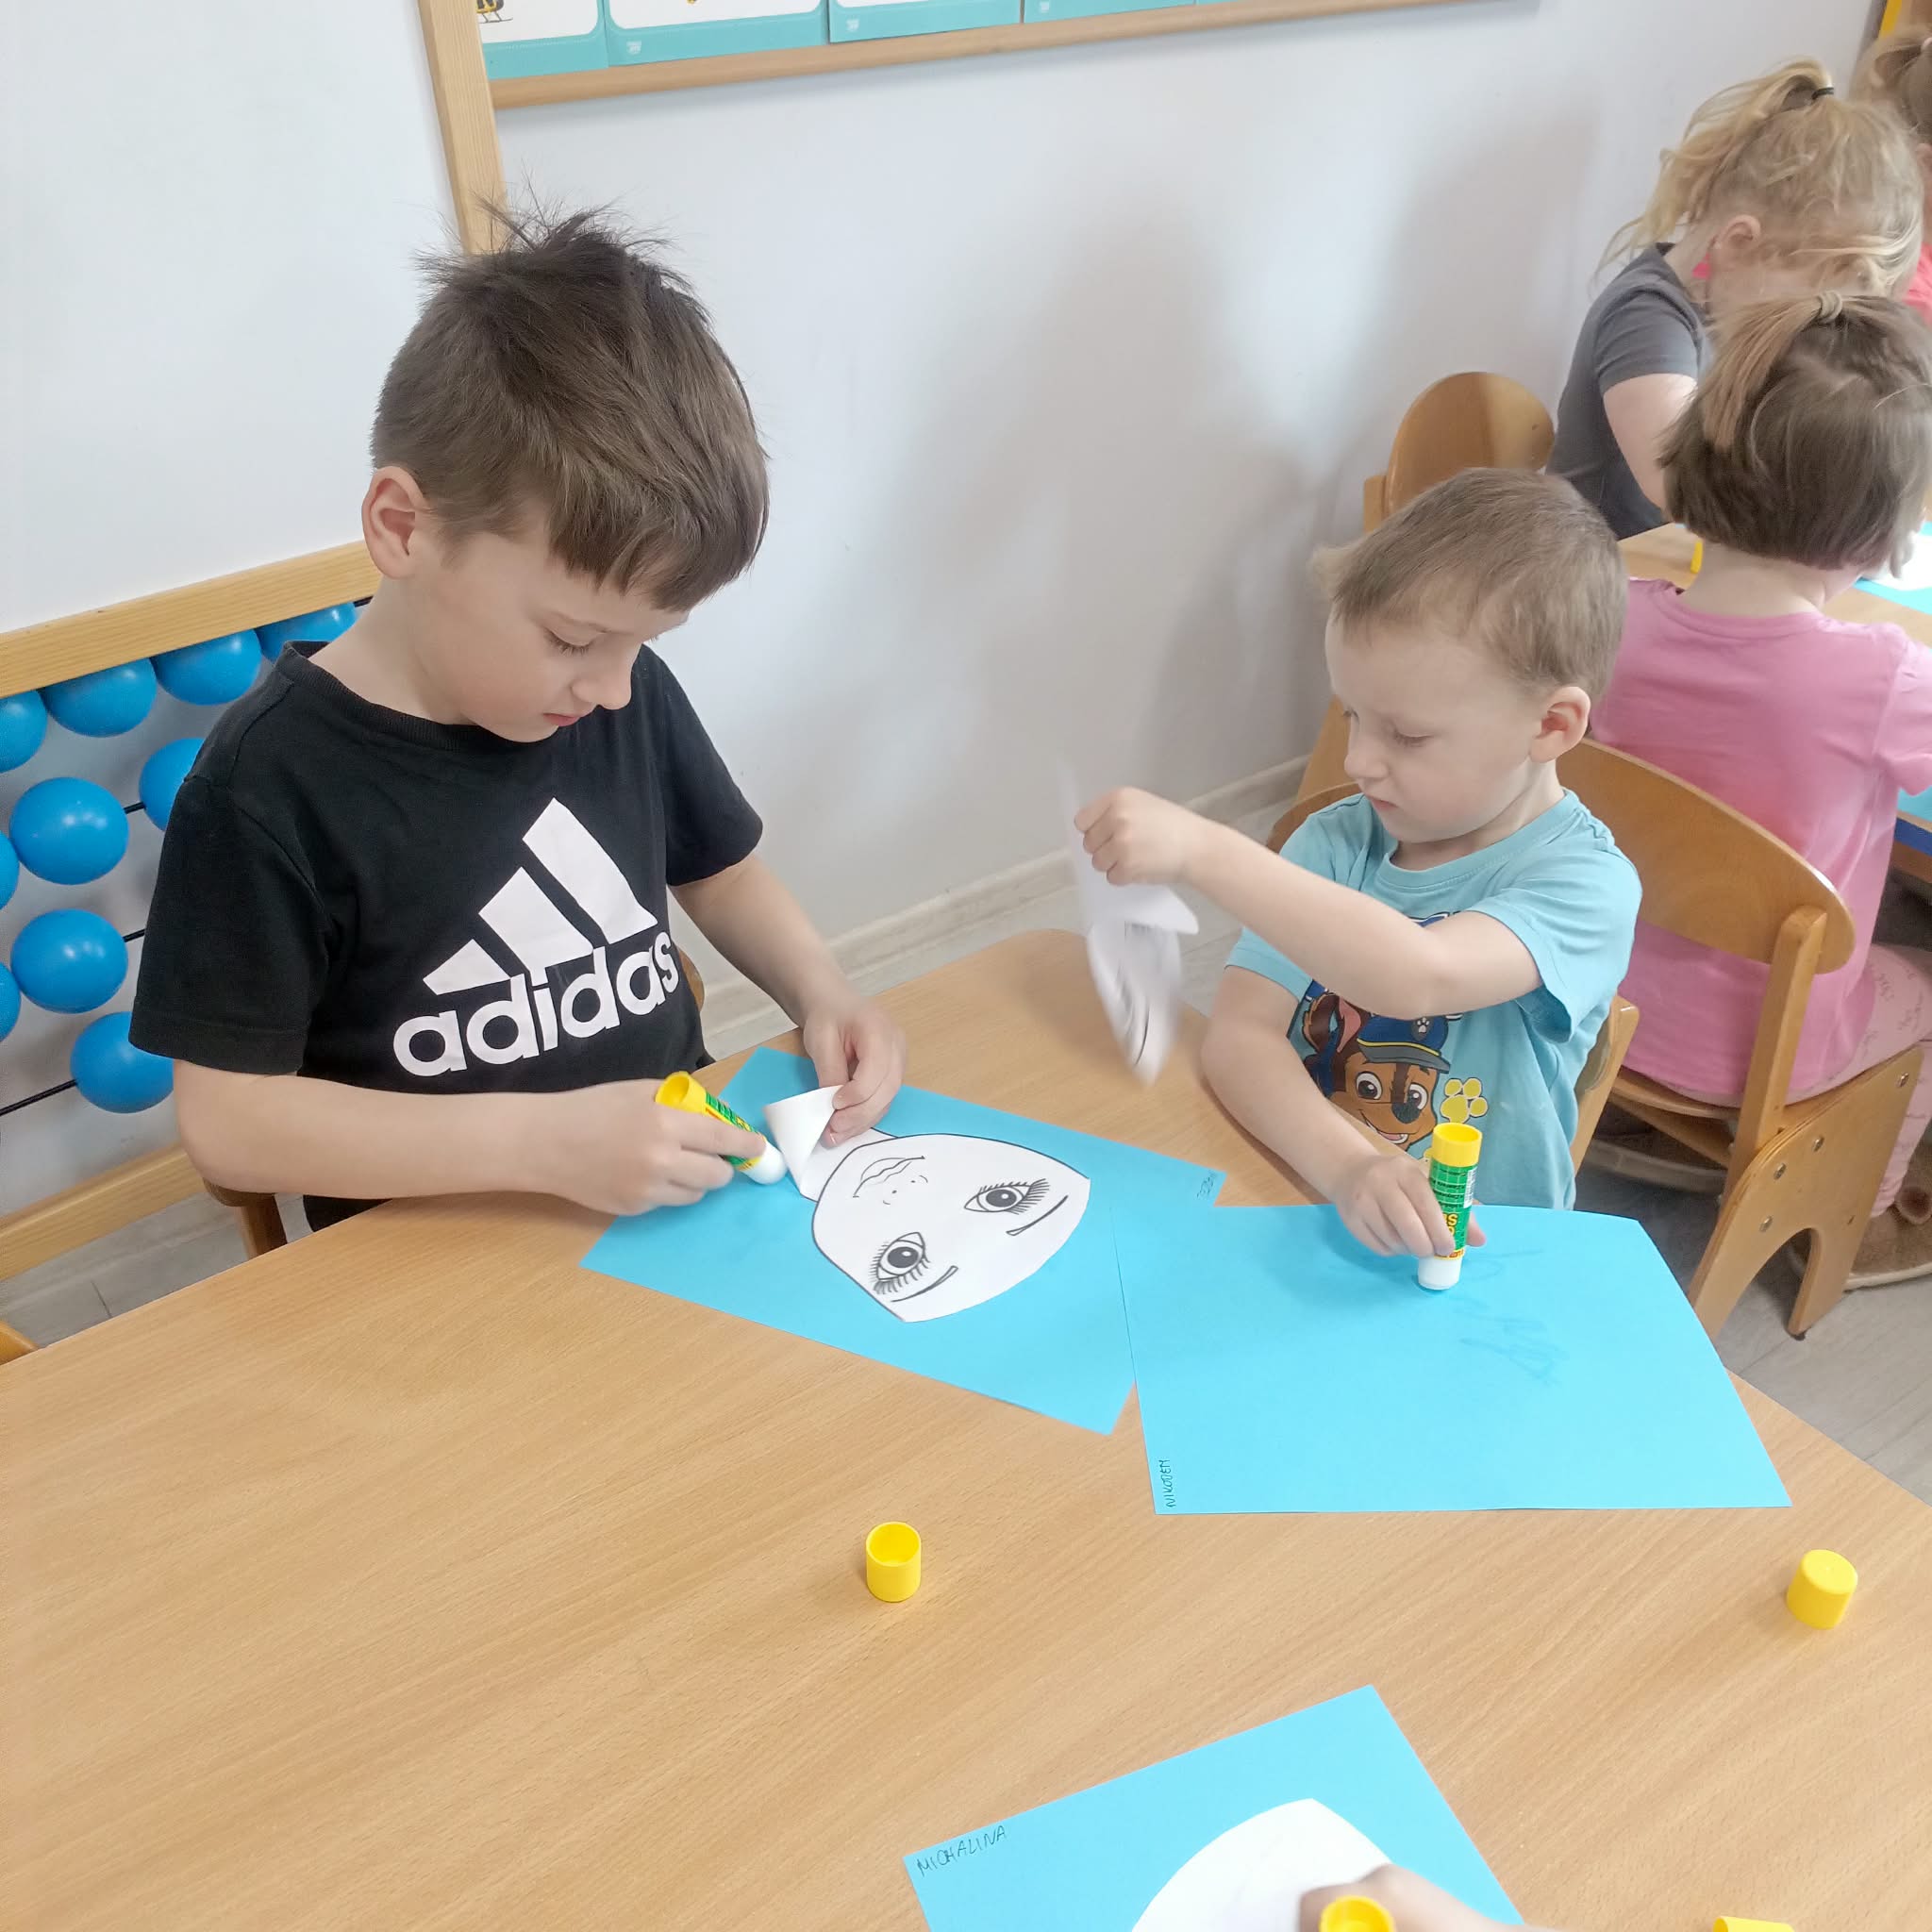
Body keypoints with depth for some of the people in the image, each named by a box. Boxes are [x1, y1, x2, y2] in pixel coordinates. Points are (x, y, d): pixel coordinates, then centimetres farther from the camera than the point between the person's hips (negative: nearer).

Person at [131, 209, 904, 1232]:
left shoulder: (629, 694, 0)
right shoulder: (271, 783, -15)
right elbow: (227, 1120, -13)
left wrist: (821, 992, -3)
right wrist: (542, 1141, -21)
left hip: (679, 1188, 5)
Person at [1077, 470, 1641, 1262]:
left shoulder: (1583, 883, -12)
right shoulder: (1337, 842, -2)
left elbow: (1416, 975, -31)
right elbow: (1239, 1033, -11)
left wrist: (1205, 850, -35)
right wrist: (1348, 1164, -26)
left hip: (1476, 1261, -3)